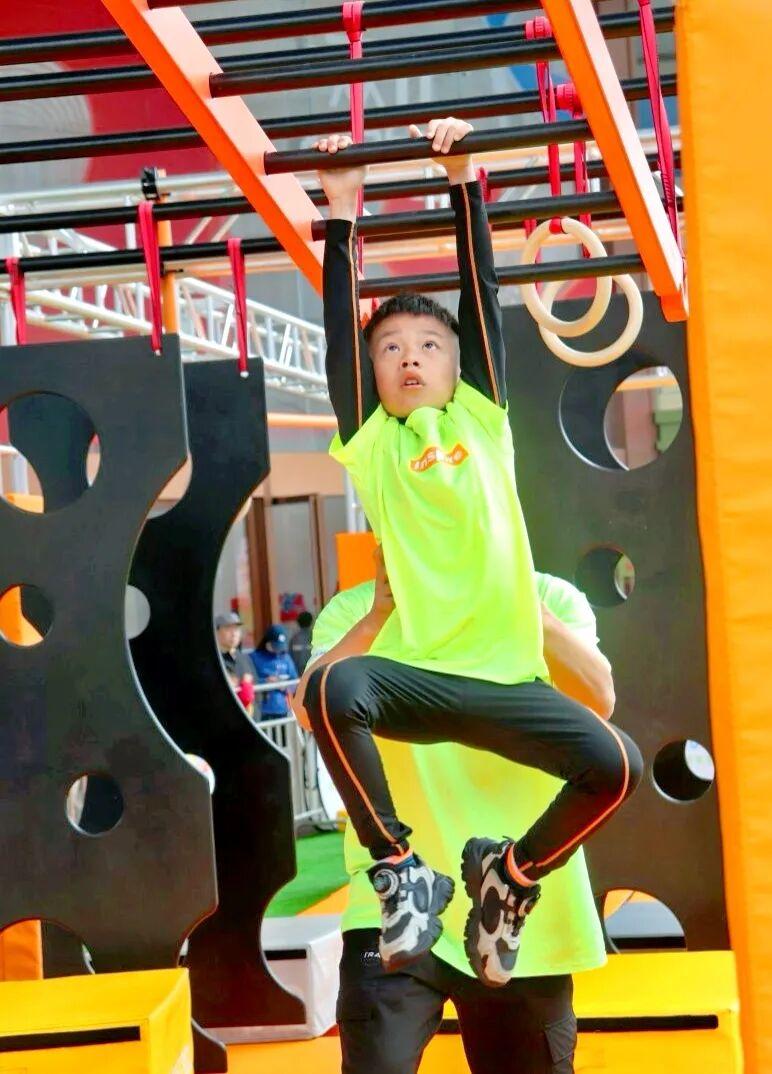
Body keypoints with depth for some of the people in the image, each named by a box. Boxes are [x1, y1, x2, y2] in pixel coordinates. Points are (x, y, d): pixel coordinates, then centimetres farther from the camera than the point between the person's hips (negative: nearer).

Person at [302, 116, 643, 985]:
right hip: (413, 675, -1)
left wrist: (463, 181, 8)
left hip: (502, 678, 2)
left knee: (616, 766, -21)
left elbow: (482, 293, 10)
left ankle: (508, 875, 11)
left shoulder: (481, 417, 14)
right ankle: (401, 871, -10)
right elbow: (341, 333, 3)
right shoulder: (372, 442, 10)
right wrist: (342, 215, 3)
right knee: (333, 688, -34)